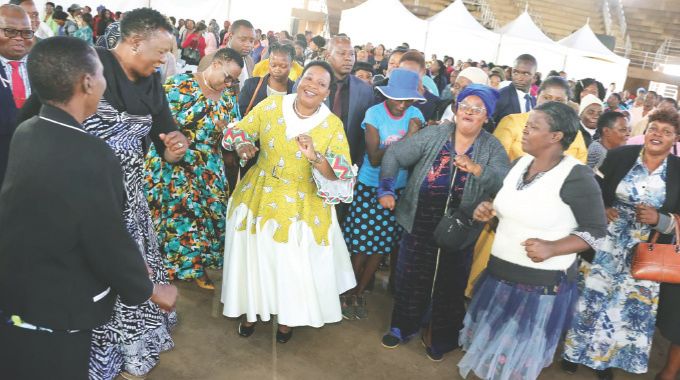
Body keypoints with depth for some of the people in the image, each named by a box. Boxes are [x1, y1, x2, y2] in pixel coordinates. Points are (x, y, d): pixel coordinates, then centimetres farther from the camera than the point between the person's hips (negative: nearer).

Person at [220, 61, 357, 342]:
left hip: (302, 206, -1)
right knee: (255, 257, 14)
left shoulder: (333, 125, -10)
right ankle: (251, 309, 42)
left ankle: (287, 317, 40)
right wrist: (243, 146, -17)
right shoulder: (271, 105, -7)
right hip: (260, 196, 1)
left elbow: (342, 174, -15)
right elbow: (240, 131, 5)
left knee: (294, 264, 11)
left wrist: (315, 157, -32)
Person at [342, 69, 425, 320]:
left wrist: (418, 135, -25)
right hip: (370, 187, -3)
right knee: (361, 245, 3)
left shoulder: (415, 114, -3)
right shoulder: (375, 113, -11)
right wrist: (406, 140, -25)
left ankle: (360, 293, 28)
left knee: (381, 246, 10)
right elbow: (374, 158, -18)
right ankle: (349, 294, 24)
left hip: (398, 189, 3)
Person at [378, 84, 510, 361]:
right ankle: (404, 327, 41)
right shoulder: (433, 135, -6)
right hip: (419, 226, 0)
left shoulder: (492, 148, -5)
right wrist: (386, 188, -20)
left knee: (449, 285, 17)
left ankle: (440, 337, 41)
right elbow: (394, 155, -6)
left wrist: (476, 168, -32)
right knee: (411, 279, 15)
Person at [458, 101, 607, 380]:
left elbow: (596, 232, -12)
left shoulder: (576, 177, -17)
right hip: (499, 273, 7)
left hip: (543, 282, -6)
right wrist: (488, 210, -3)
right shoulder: (520, 163, 3)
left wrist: (552, 248, -26)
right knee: (490, 344, 22)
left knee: (519, 358, 11)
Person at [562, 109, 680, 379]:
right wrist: (601, 211, -15)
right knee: (594, 294, 6)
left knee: (633, 303, 9)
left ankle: (606, 356, 31)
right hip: (607, 242, -1)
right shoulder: (619, 156, -4)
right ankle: (577, 349, 26)